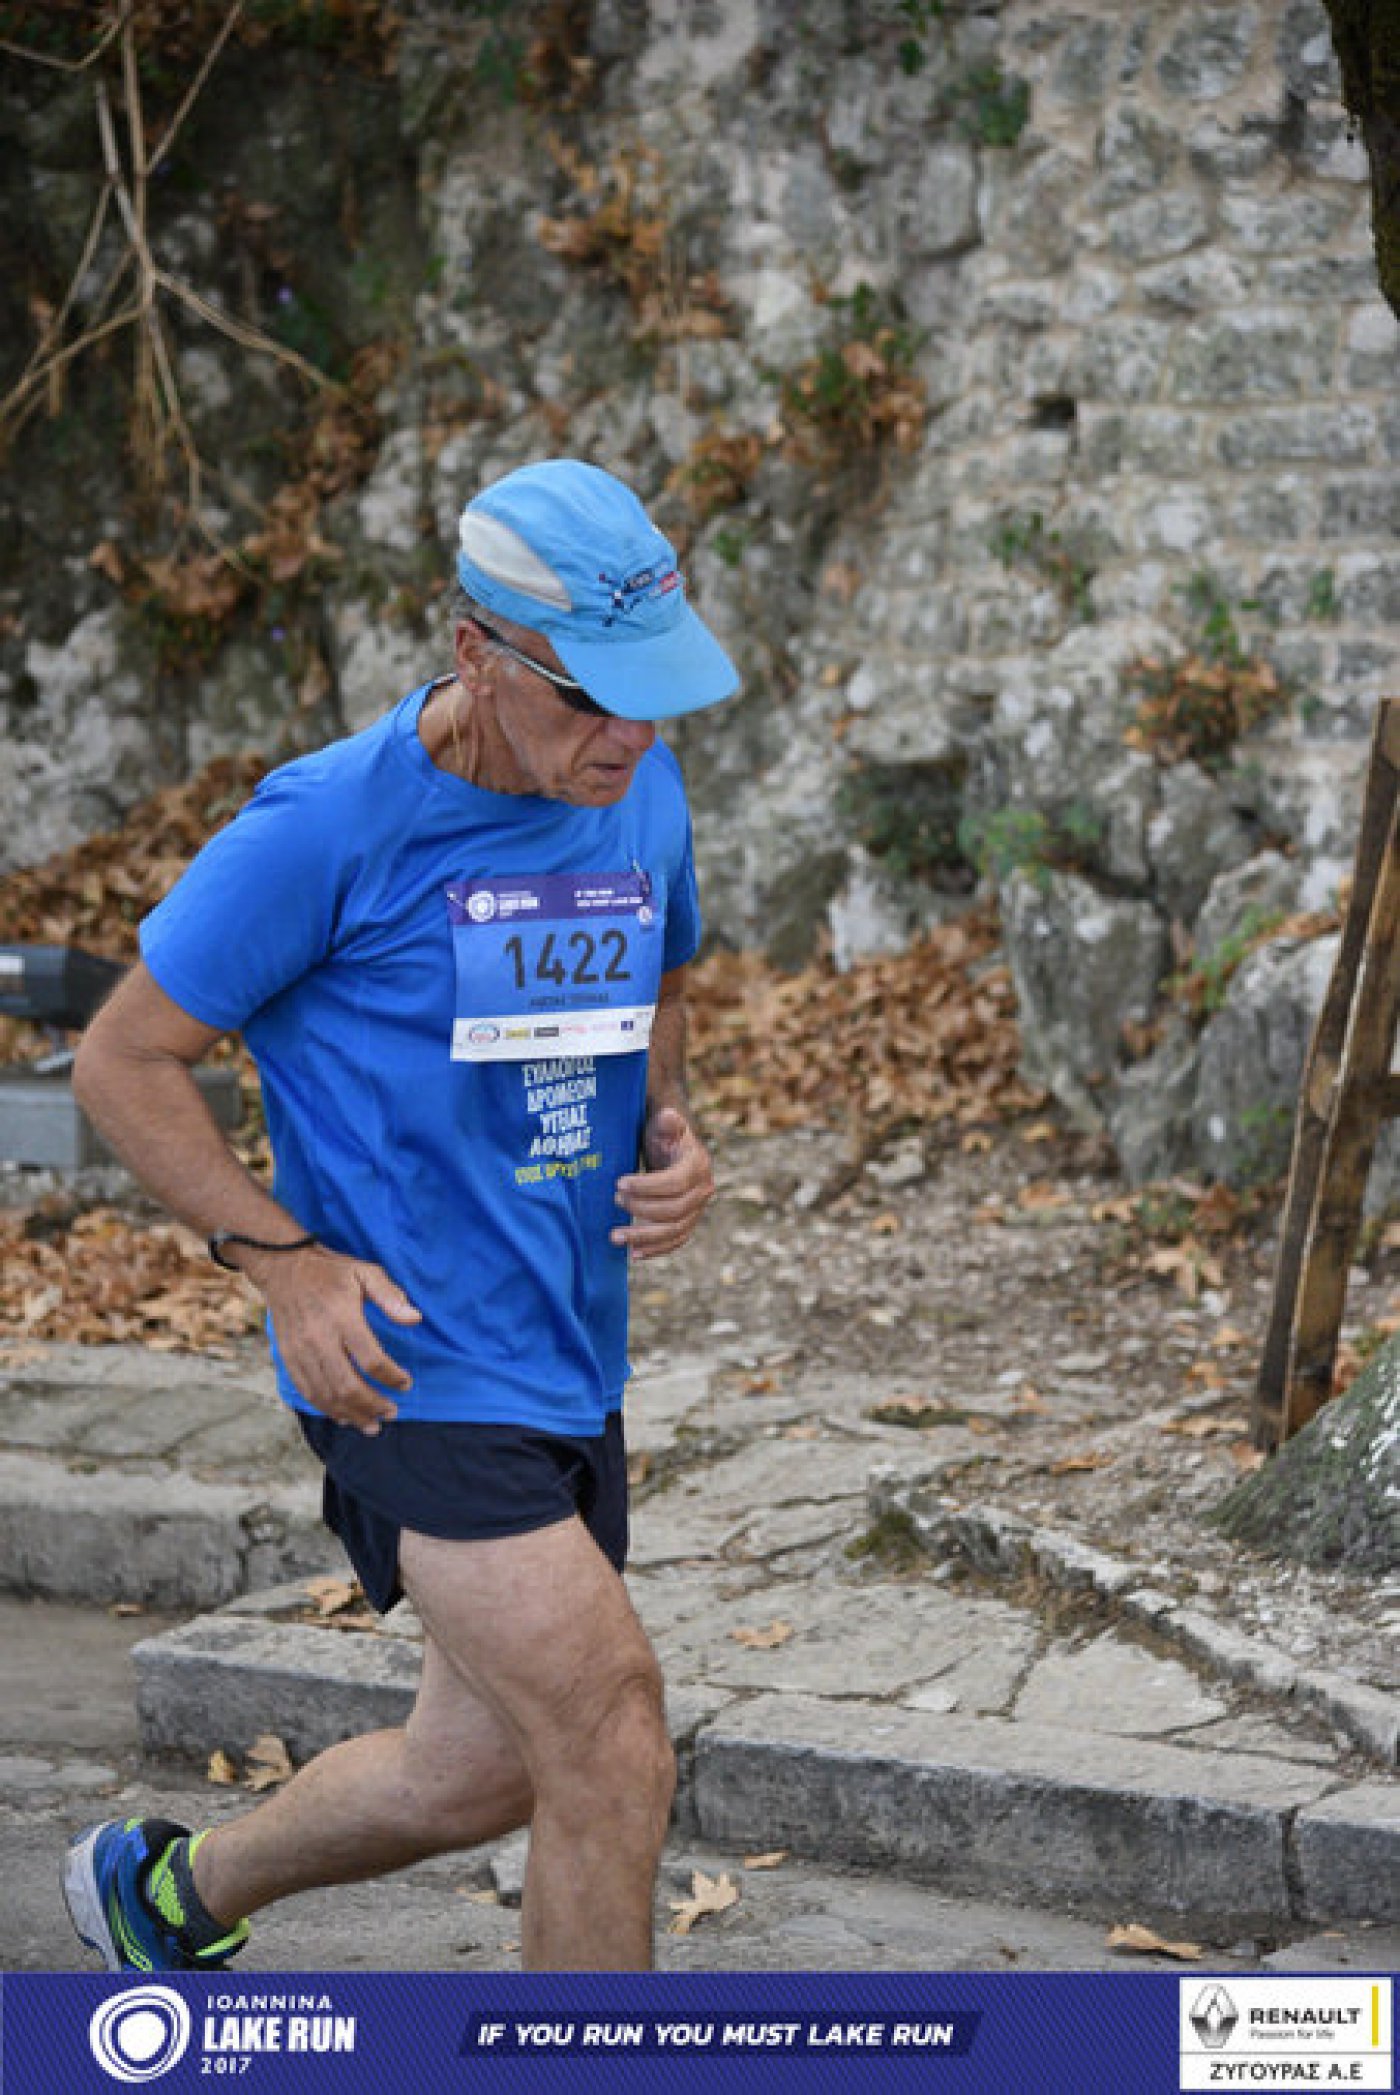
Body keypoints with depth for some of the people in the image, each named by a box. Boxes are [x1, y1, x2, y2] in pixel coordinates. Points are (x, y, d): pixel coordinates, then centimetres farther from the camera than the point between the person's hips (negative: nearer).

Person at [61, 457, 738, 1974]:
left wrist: (671, 1136, 3)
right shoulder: (331, 826, -15)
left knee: (485, 1768, 17)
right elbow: (123, 1063, -6)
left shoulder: (644, 800, 4)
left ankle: (164, 1888, 42)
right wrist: (285, 1260, -15)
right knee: (611, 1740, -15)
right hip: (409, 1365, -7)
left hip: (570, 1358, 8)